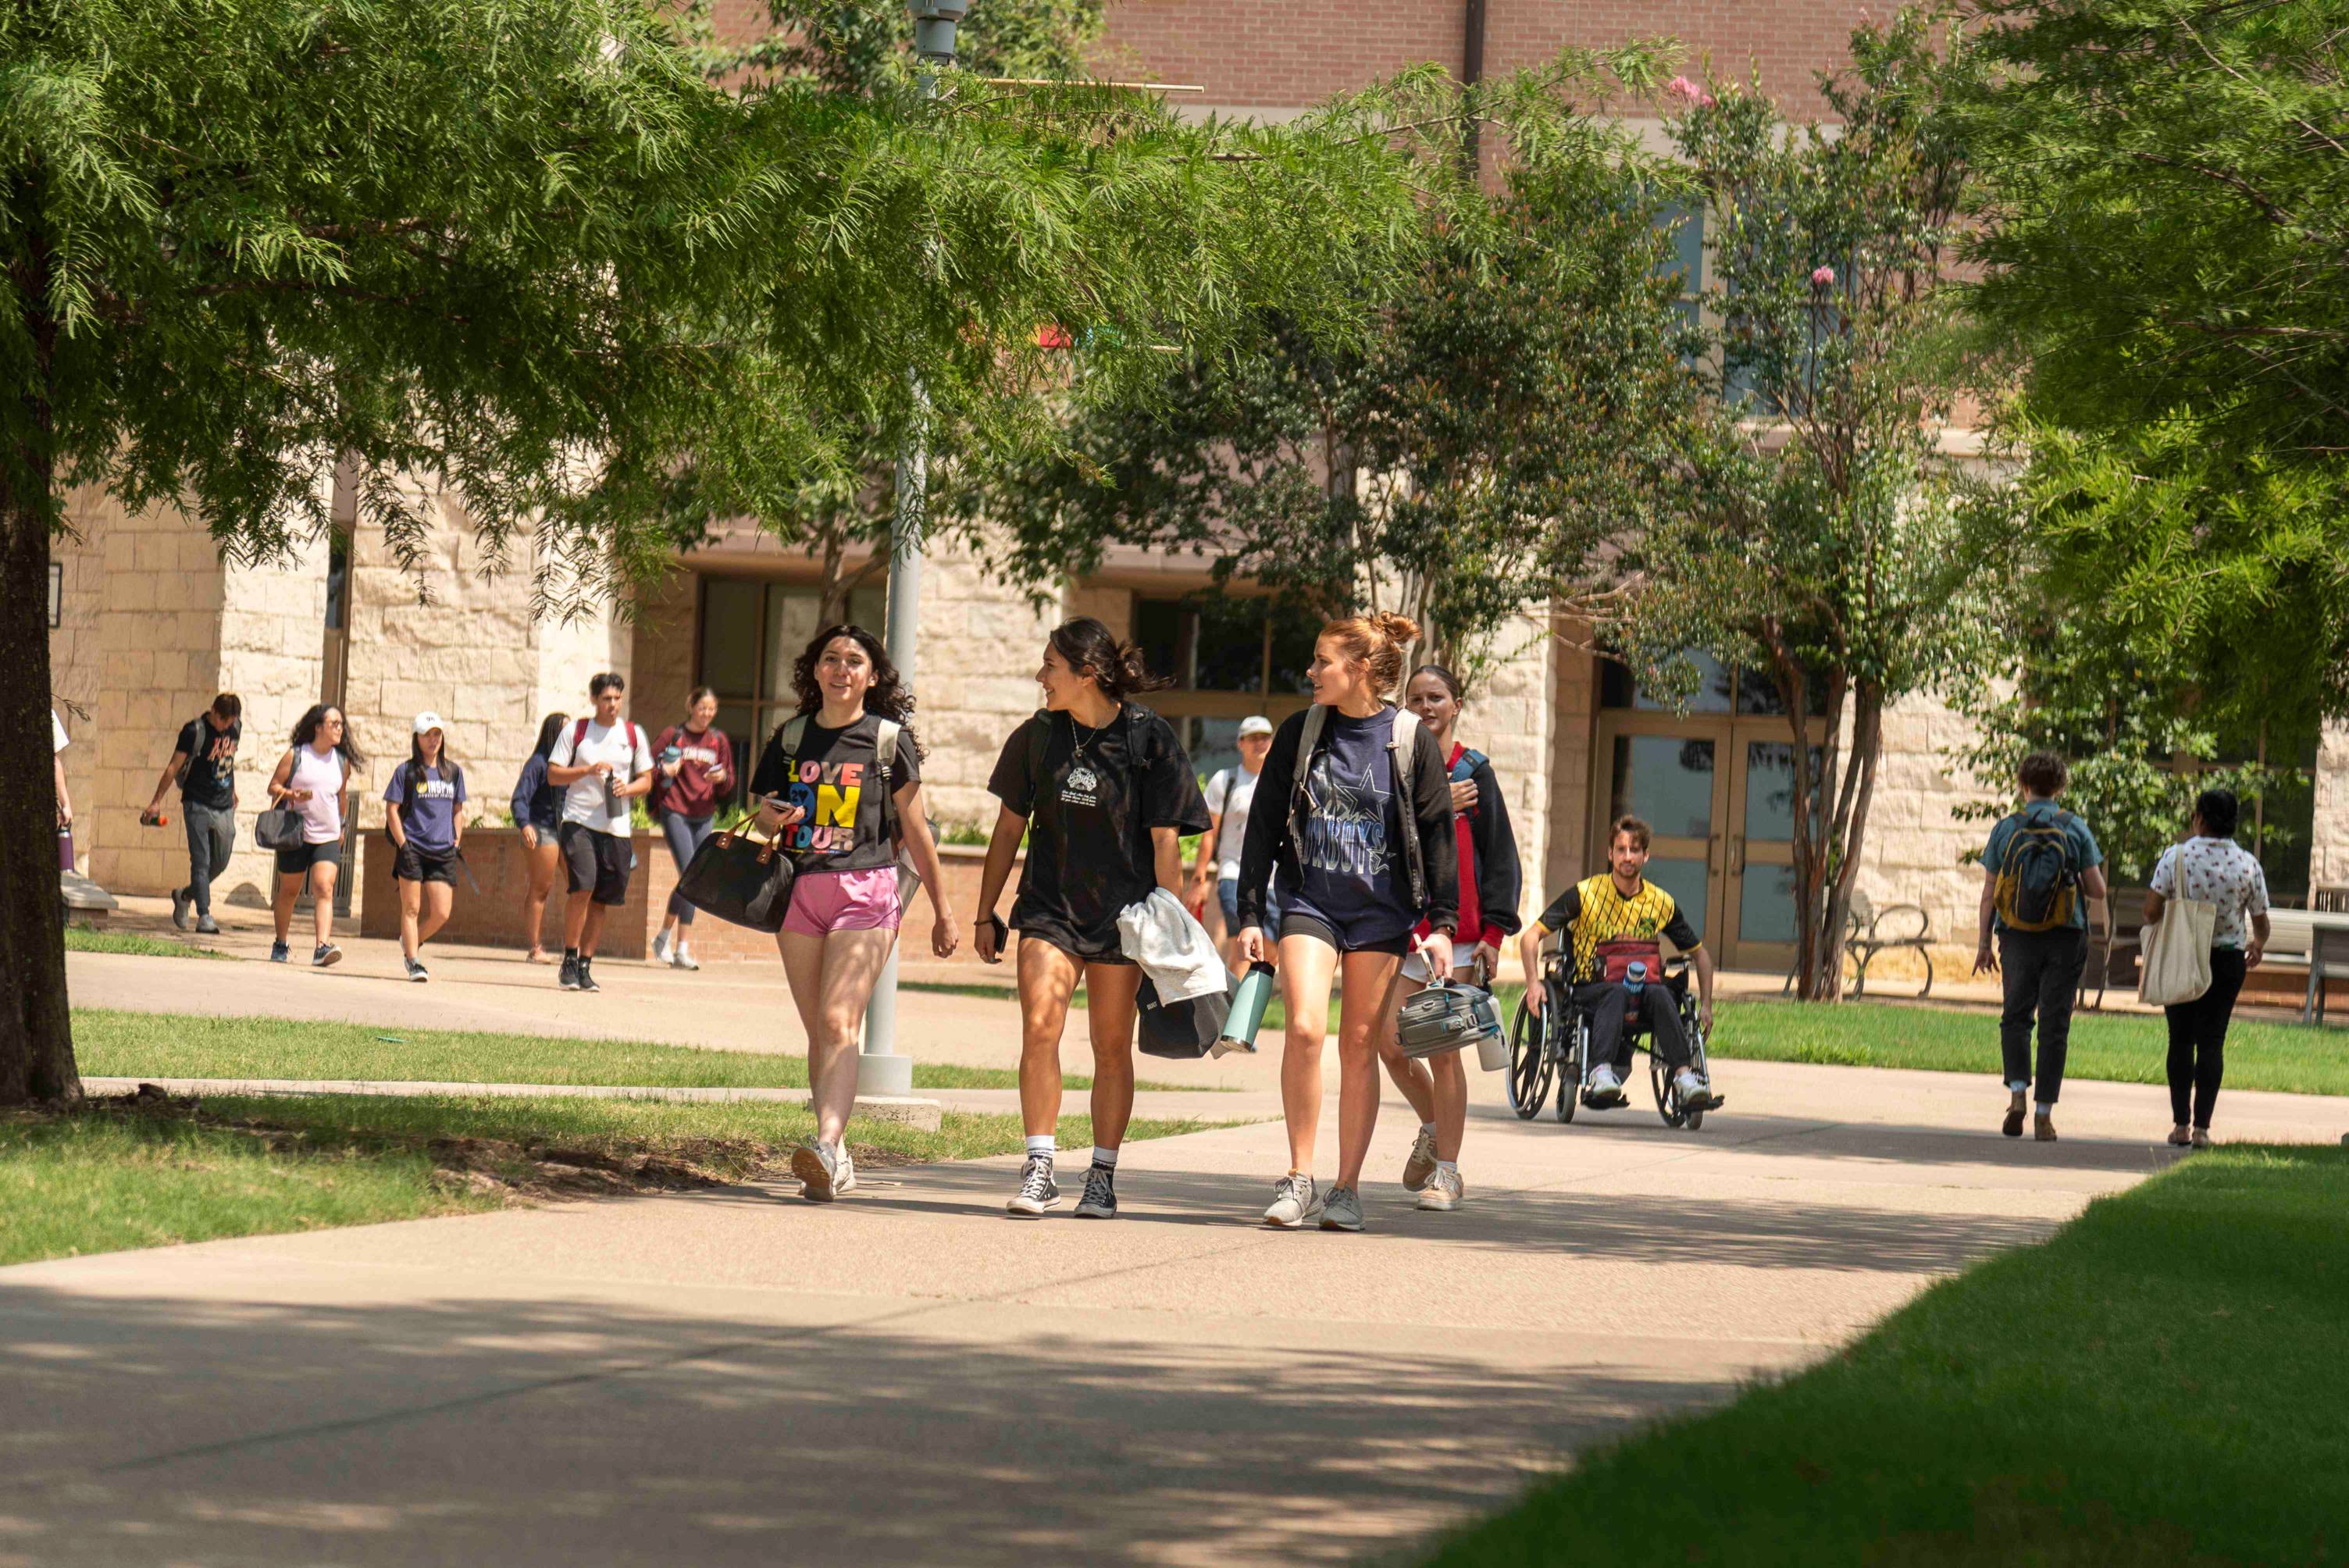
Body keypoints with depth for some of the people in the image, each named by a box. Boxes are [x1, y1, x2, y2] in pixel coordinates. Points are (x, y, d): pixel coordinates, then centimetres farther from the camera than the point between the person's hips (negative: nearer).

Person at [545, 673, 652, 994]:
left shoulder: (633, 734, 10)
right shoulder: (576, 732, 3)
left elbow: (646, 780, 14)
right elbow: (553, 775, 2)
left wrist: (627, 789, -8)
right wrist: (588, 770, -13)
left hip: (617, 827, 3)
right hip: (579, 822, -3)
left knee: (601, 900, 4)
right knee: (582, 888, -18)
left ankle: (585, 966, 13)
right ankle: (569, 961, -8)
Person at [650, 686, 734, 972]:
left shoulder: (719, 741, 12)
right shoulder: (673, 735, 2)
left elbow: (729, 783, 15)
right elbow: (649, 769, 4)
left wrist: (722, 778, -8)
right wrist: (664, 772, -17)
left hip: (704, 816, 5)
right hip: (675, 812, -5)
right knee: (690, 876, -16)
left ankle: (664, 937, 26)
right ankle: (681, 949, -15)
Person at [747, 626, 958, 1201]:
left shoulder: (889, 739, 2)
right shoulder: (791, 737, 11)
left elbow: (914, 830, 7)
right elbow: (764, 812, 15)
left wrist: (942, 907, 10)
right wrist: (774, 818, -10)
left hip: (866, 889, -4)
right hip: (800, 888, 4)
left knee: (839, 1022, -18)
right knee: (817, 1030, 5)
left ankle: (827, 1146, -31)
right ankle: (837, 1161, 11)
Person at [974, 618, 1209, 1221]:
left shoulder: (1149, 738, -8)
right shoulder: (1037, 736, 3)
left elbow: (1165, 841, -5)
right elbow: (1009, 827, 12)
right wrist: (986, 914, 12)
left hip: (1122, 912, -2)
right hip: (1049, 906, 2)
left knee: (1112, 1046, 5)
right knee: (1039, 1026, -14)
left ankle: (1102, 1177, 16)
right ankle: (1039, 1170, -9)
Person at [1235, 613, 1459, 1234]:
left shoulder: (1411, 741, -2)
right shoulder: (1299, 734, 2)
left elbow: (1438, 835, 1)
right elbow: (1263, 827, 7)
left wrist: (1442, 925, -3)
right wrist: (1251, 915, 3)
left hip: (1380, 912, -1)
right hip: (1309, 903, 1)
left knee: (1360, 1047, 2)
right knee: (1304, 1028, -16)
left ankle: (1348, 1189, 11)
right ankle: (1299, 1179, -6)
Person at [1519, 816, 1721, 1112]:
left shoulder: (1662, 904, 9)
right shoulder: (1585, 894, 2)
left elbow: (1699, 954, 21)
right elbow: (1531, 937, 0)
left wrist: (1706, 1006, 10)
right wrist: (1533, 983, -15)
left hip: (1640, 990, 2)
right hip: (1588, 990, -2)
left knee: (1660, 994, -33)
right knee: (1617, 993, -37)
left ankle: (1685, 1077, -46)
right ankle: (1602, 1073, -54)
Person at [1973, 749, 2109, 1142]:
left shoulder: (2006, 829, -2)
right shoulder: (2076, 830, -2)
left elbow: (1988, 893, -1)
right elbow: (2097, 890, -3)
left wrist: (1983, 943, 6)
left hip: (2018, 937, 0)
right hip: (2065, 937, 0)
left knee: (2015, 1017, 14)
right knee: (2054, 1025, 4)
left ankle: (2017, 1092, -7)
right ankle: (2044, 1114, 2)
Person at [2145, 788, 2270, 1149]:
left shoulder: (2177, 855, -9)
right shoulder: (2248, 864, -3)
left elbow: (2151, 909, -11)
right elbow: (2261, 922, 4)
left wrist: (2158, 930, 11)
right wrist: (2258, 946, 26)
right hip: (2228, 958, 1)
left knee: (2181, 1039, 8)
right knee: (2212, 1041, 4)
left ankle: (2180, 1123, 6)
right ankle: (2202, 1126, -1)